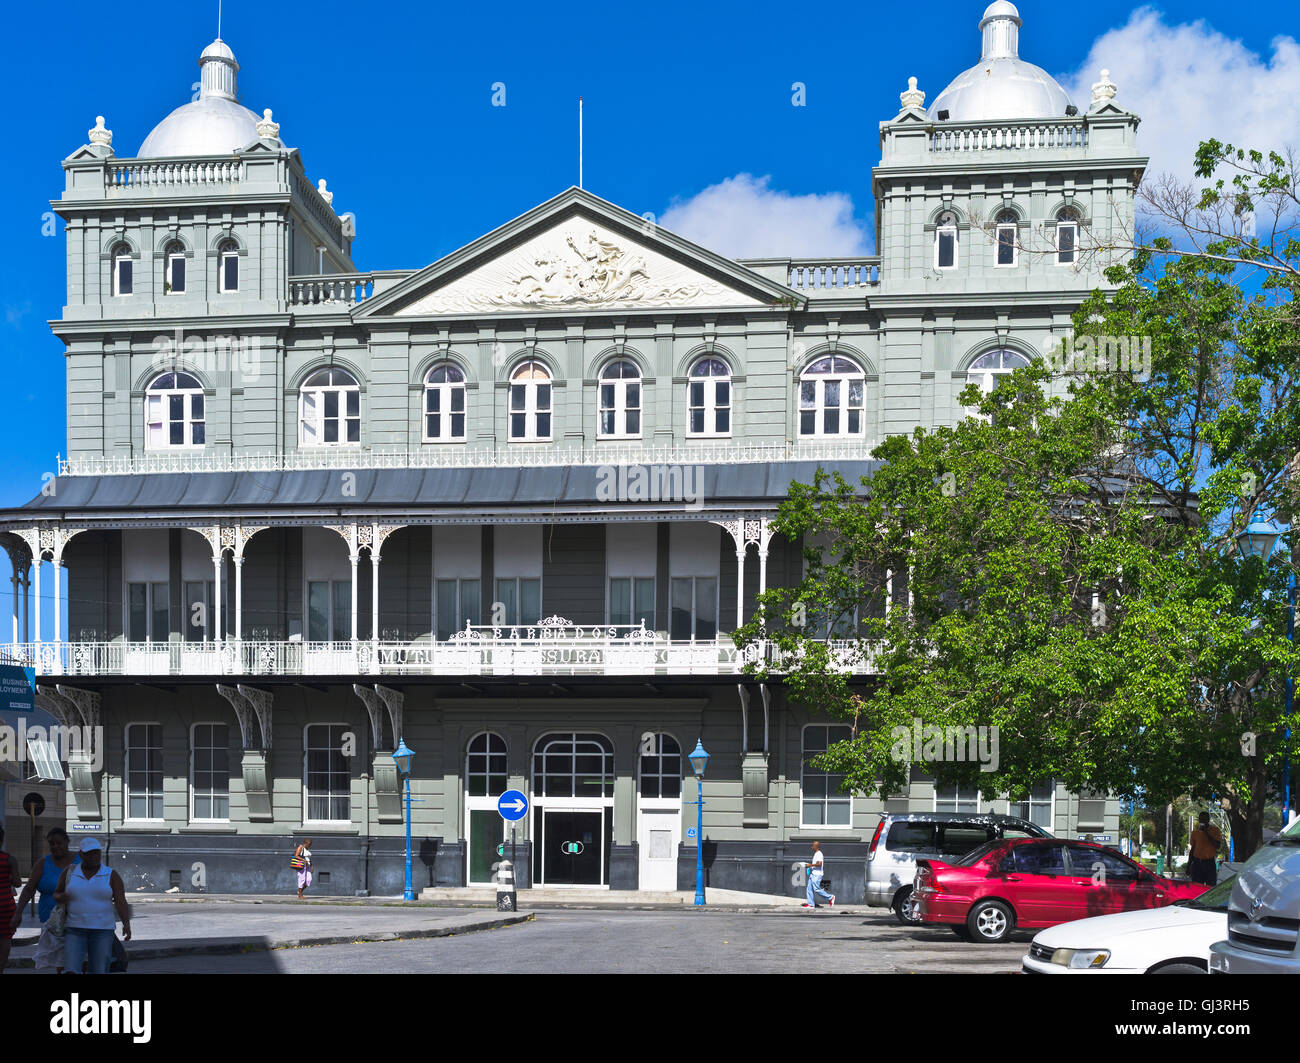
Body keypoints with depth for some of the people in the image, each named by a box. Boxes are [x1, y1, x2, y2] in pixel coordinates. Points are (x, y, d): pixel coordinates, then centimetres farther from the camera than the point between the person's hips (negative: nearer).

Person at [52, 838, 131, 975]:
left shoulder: (112, 876, -3)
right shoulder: (69, 872, 3)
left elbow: (121, 904, -8)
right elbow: (56, 895, 13)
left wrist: (127, 924, -26)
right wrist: (61, 898, -11)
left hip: (102, 931, -1)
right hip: (75, 931, 1)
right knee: (71, 973, -14)